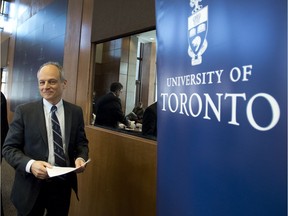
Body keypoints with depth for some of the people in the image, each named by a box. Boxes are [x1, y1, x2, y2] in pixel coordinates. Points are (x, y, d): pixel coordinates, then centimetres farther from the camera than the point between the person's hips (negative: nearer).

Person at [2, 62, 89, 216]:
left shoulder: (76, 112, -1)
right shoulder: (24, 111, -7)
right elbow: (9, 148, -6)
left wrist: (81, 158, -14)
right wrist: (30, 164, -23)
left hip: (63, 184, 2)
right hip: (31, 186, -2)